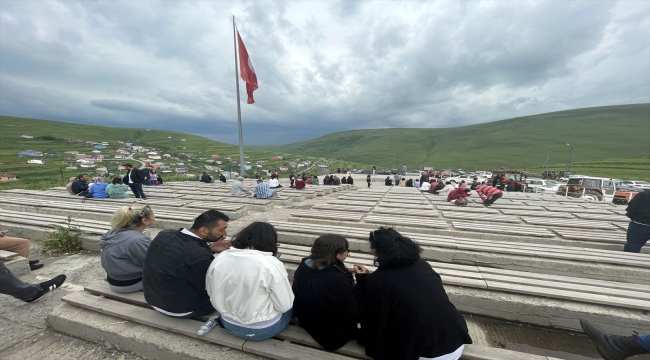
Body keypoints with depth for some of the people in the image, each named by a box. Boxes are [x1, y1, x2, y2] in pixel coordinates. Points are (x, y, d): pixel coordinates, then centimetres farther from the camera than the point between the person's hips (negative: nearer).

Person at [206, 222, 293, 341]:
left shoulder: (219, 259, -12)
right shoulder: (271, 264, -27)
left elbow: (210, 292, 3)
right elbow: (284, 306, -18)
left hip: (229, 324, 6)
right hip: (263, 329, -5)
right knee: (291, 305, 20)